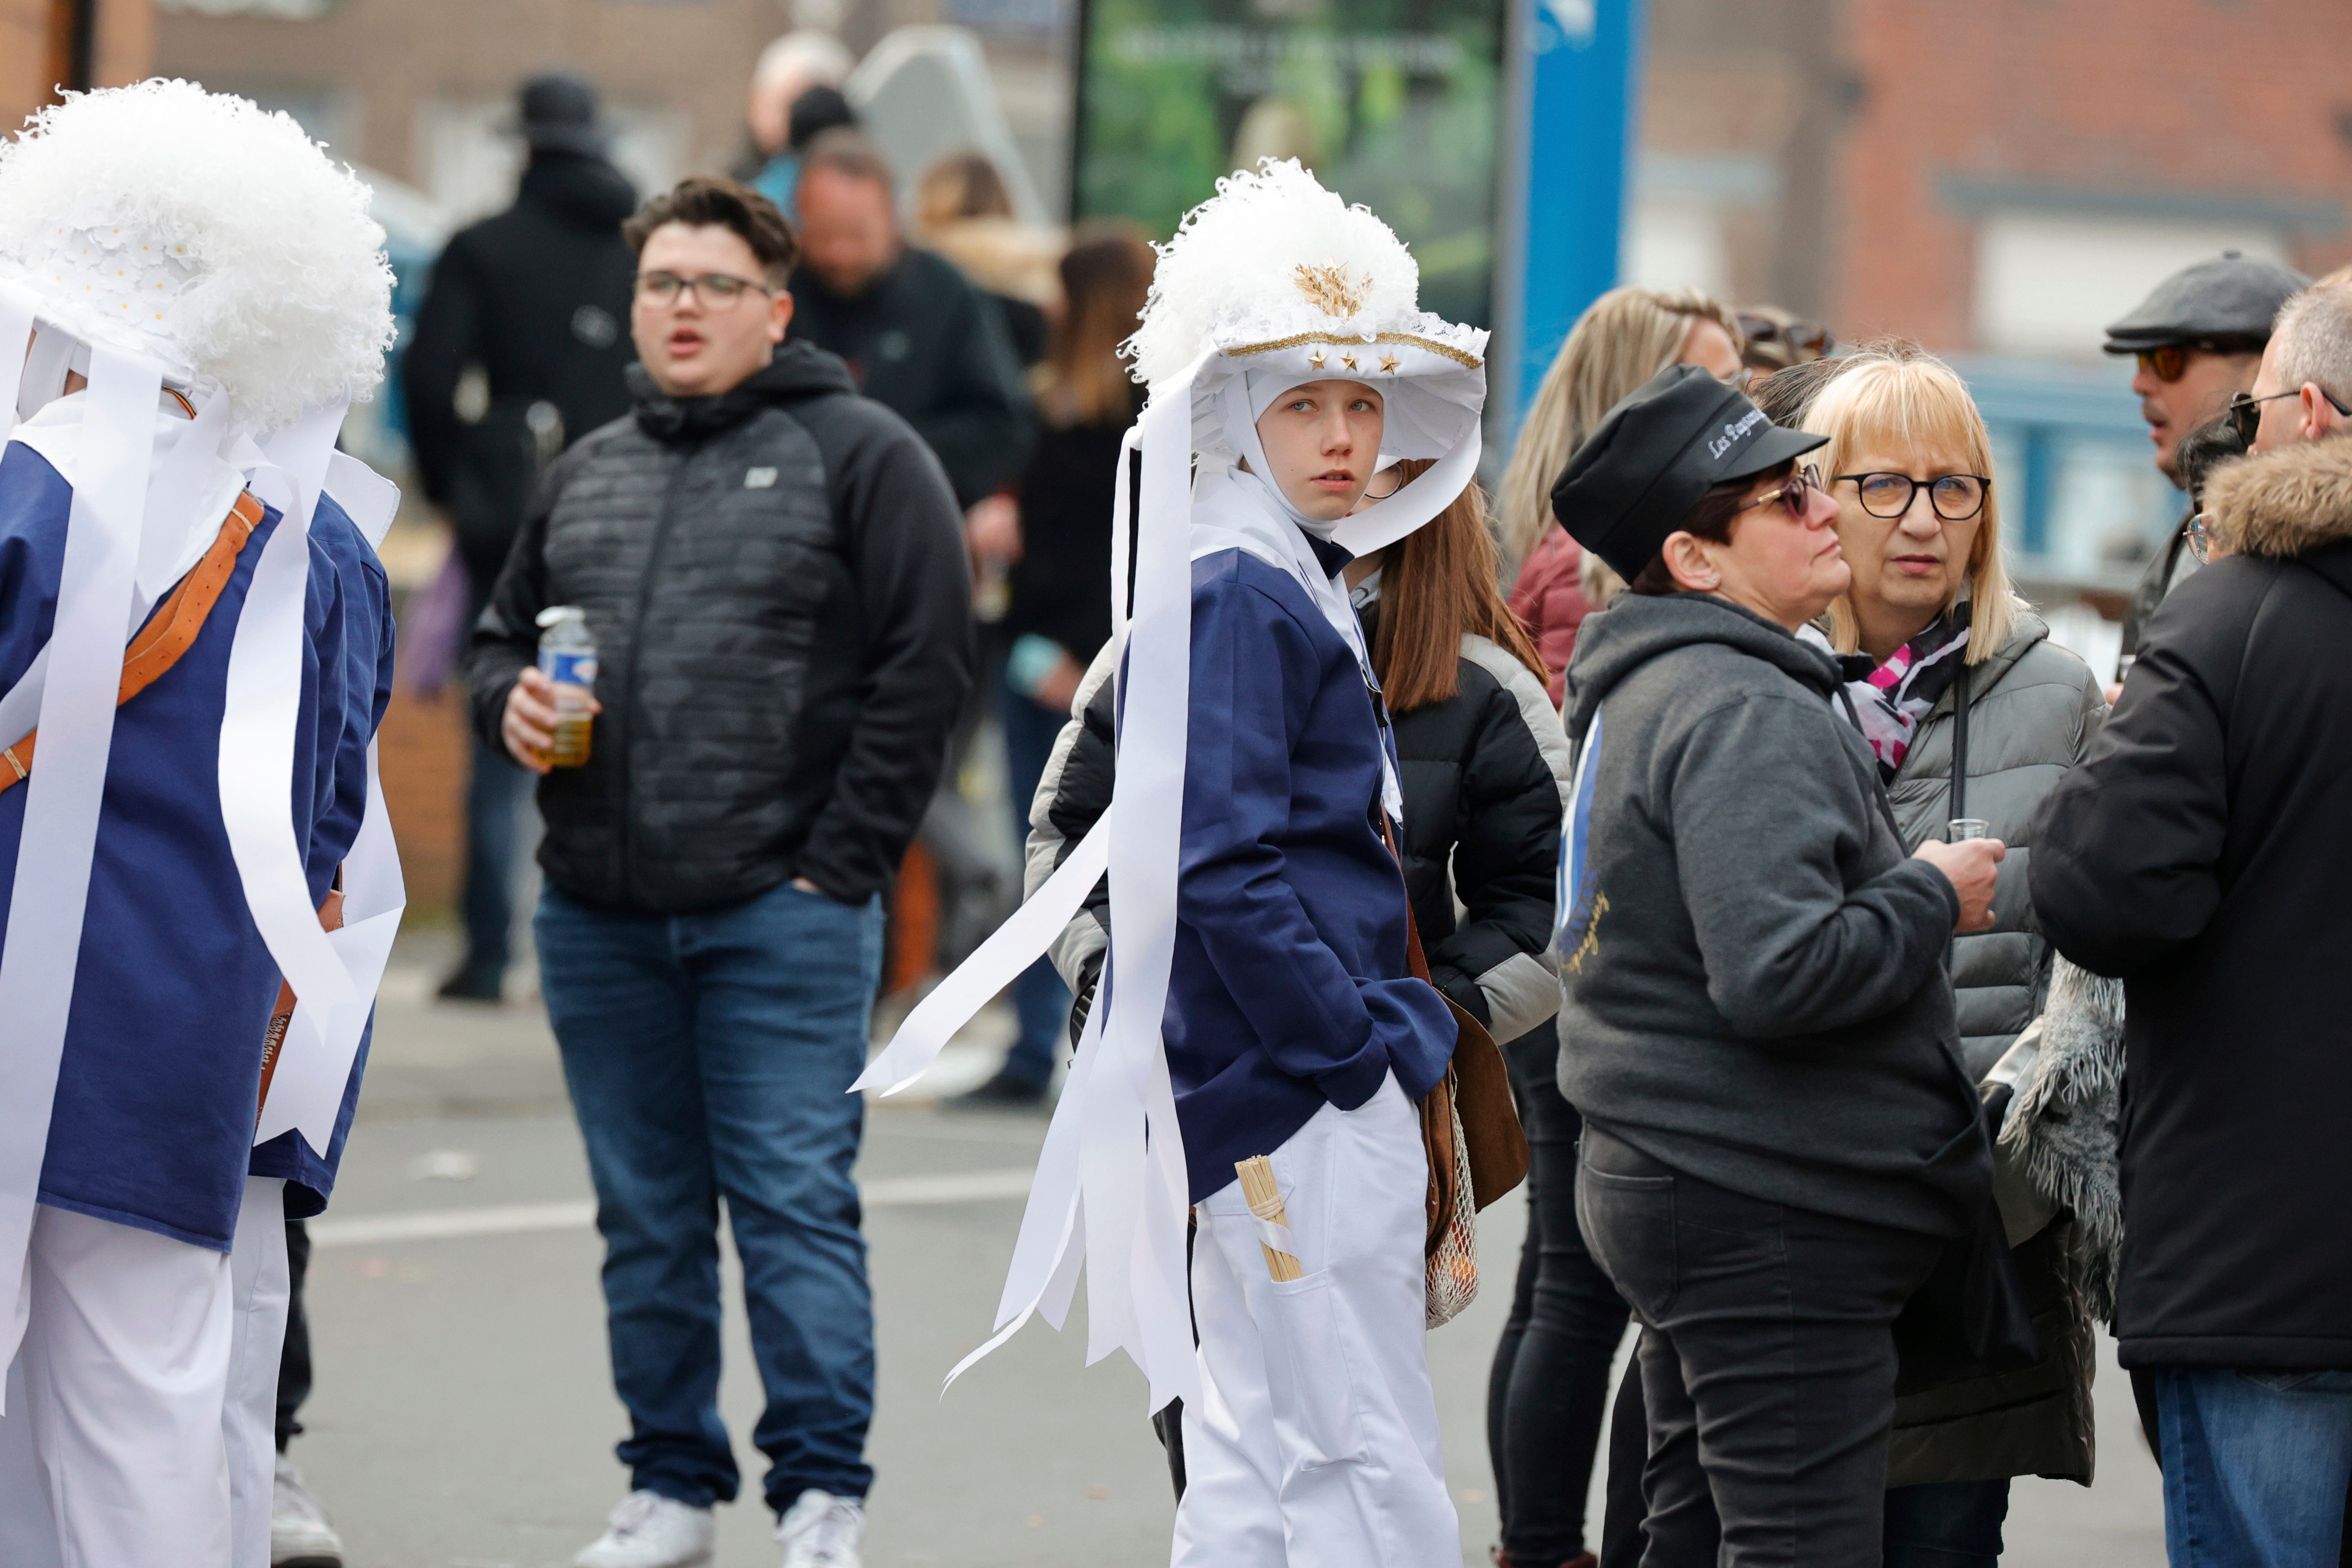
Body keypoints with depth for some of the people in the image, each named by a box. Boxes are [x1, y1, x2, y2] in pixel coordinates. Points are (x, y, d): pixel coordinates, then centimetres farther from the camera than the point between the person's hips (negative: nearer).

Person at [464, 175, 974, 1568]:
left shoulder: (860, 455, -1)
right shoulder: (588, 475, 17)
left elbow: (930, 661, -7)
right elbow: (504, 637, 26)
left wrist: (843, 864, -11)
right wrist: (510, 703, 0)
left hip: (783, 916, -5)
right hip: (600, 920, 6)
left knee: (795, 1205, -6)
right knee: (646, 1219, 10)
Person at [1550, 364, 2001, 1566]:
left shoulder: (1641, 694, 16)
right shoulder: (1743, 714, -18)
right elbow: (1782, 971, -28)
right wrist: (1934, 900, -13)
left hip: (1661, 1190, 11)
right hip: (1775, 1218, -11)